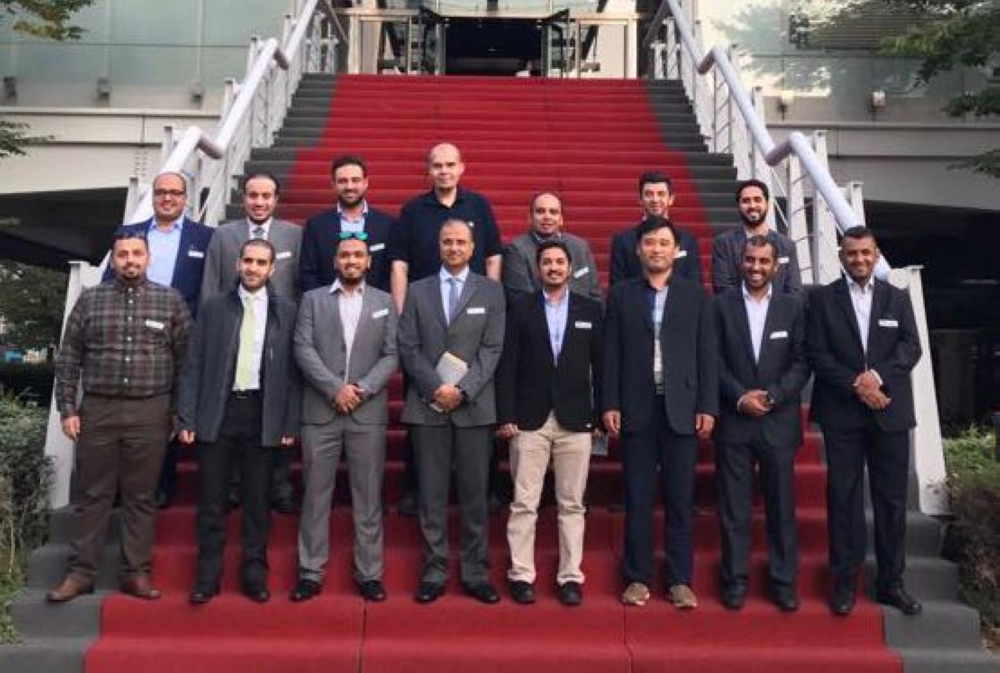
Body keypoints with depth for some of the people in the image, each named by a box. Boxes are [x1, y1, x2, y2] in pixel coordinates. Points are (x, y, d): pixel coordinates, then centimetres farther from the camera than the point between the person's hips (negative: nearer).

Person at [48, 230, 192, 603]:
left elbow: (185, 360, 3)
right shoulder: (90, 299, 6)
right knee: (90, 495, 7)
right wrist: (68, 408, 0)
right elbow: (68, 359, 6)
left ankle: (136, 573, 15)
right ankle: (81, 572, 17)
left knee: (141, 497, 6)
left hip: (150, 413, -1)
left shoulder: (170, 301, 4)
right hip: (97, 410, 1)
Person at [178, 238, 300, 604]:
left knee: (257, 501, 6)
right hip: (217, 413, 1)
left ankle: (254, 575, 17)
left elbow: (292, 370, 1)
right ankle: (207, 576, 16)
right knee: (211, 501, 5)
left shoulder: (286, 311, 4)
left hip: (262, 415, 0)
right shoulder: (214, 307, 6)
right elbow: (193, 365, 4)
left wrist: (290, 423, -3)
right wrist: (187, 418, -3)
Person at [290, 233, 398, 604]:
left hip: (368, 412, 0)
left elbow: (391, 356, 3)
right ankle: (311, 572, 13)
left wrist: (362, 389, -10)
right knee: (316, 494, 4)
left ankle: (369, 573, 12)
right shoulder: (313, 299, 9)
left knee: (368, 497, 4)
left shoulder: (384, 302, 10)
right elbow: (303, 350, -2)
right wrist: (335, 389, -12)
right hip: (320, 411, 0)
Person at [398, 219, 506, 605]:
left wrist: (463, 390, -11)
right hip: (428, 405, 1)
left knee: (474, 494, 4)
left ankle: (475, 573, 13)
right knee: (432, 494, 4)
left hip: (474, 406, -1)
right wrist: (436, 388, -10)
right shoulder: (418, 291, 10)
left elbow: (492, 348, 0)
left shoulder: (491, 291, 7)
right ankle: (434, 573, 13)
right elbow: (408, 348, 3)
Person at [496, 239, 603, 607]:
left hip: (575, 420, 1)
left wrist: (602, 416, 2)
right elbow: (507, 364, -1)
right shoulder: (519, 307, 4)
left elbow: (600, 365, 7)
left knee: (572, 504, 6)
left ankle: (570, 576, 15)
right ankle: (521, 575, 12)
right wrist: (505, 415, -7)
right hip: (529, 419, -1)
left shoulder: (590, 309, 8)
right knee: (523, 503, 2)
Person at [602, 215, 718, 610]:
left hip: (681, 410, 0)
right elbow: (610, 354, 4)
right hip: (636, 410, 0)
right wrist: (609, 405, -3)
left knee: (680, 500, 5)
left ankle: (679, 580, 15)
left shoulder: (695, 296, 8)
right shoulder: (621, 295, 7)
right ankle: (637, 578, 15)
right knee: (637, 499, 5)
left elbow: (707, 355, 5)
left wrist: (708, 407, -2)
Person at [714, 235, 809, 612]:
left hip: (779, 421, 1)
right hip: (734, 421, -1)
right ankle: (735, 580, 14)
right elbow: (714, 360, 0)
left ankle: (783, 581, 17)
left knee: (781, 505, 6)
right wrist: (741, 396, -11)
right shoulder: (722, 305, 4)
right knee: (734, 506, 4)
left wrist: (773, 396, -11)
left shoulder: (792, 308, 6)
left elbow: (801, 363, 2)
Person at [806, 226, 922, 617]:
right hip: (841, 413, -2)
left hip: (890, 413, 2)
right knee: (843, 499, 2)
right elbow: (817, 354, -3)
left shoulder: (897, 299, 11)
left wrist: (877, 376, -16)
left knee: (892, 499, 6)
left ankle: (891, 582, 17)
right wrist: (856, 386, -13)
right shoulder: (822, 299, 4)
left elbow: (911, 347, 0)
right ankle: (845, 582, 11)